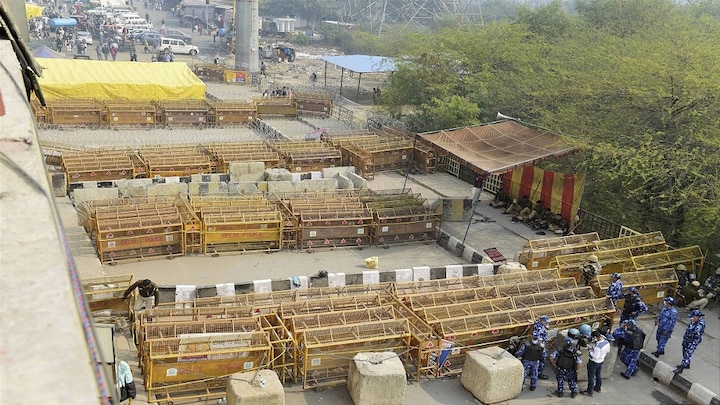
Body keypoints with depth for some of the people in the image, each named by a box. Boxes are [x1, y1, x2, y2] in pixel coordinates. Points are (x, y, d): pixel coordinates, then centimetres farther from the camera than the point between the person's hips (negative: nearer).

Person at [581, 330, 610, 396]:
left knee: (591, 377, 8)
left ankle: (589, 392, 21)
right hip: (601, 361, 8)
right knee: (599, 375, 27)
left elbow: (595, 356, -33)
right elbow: (608, 351, 5)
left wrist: (590, 351, -21)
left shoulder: (598, 346, -36)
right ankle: (598, 388, 45)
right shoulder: (606, 342, -11)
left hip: (594, 363, -8)